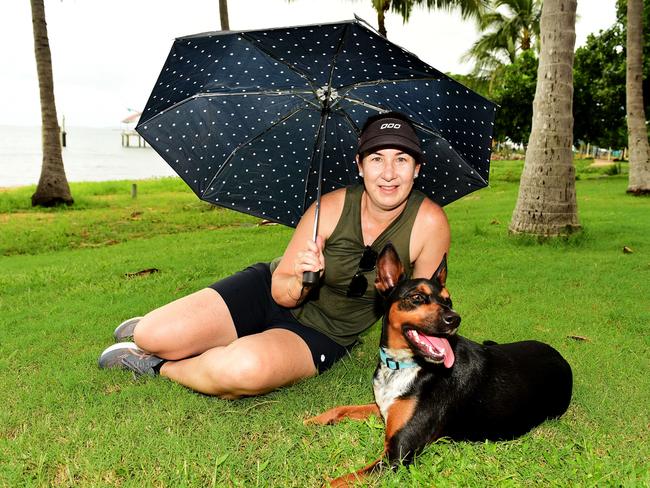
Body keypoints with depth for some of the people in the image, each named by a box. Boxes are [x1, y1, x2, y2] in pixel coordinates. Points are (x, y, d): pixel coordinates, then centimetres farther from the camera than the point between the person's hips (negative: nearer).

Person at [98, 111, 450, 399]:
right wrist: (300, 281, -31)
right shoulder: (332, 206, -17)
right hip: (269, 294, 1)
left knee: (245, 369, -35)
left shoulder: (429, 223, -19)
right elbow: (281, 292, -11)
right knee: (152, 336, -14)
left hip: (322, 337, -1)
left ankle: (162, 366, -2)